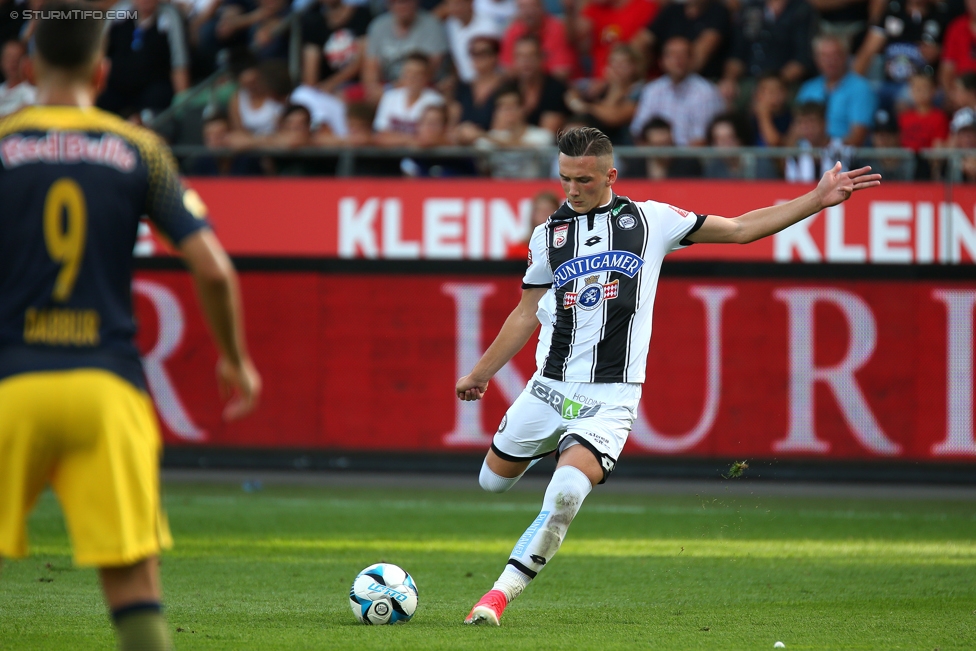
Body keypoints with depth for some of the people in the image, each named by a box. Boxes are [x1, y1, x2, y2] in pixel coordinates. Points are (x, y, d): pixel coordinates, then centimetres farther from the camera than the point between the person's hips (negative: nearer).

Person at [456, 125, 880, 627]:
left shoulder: (649, 219, 4)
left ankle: (500, 594, -15)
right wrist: (480, 374, 21)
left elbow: (739, 229, 8)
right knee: (494, 480, 13)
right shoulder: (549, 233, 10)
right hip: (549, 387, 4)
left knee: (564, 496, -24)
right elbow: (527, 313, 19)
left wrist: (818, 200, 3)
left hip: (610, 399, -4)